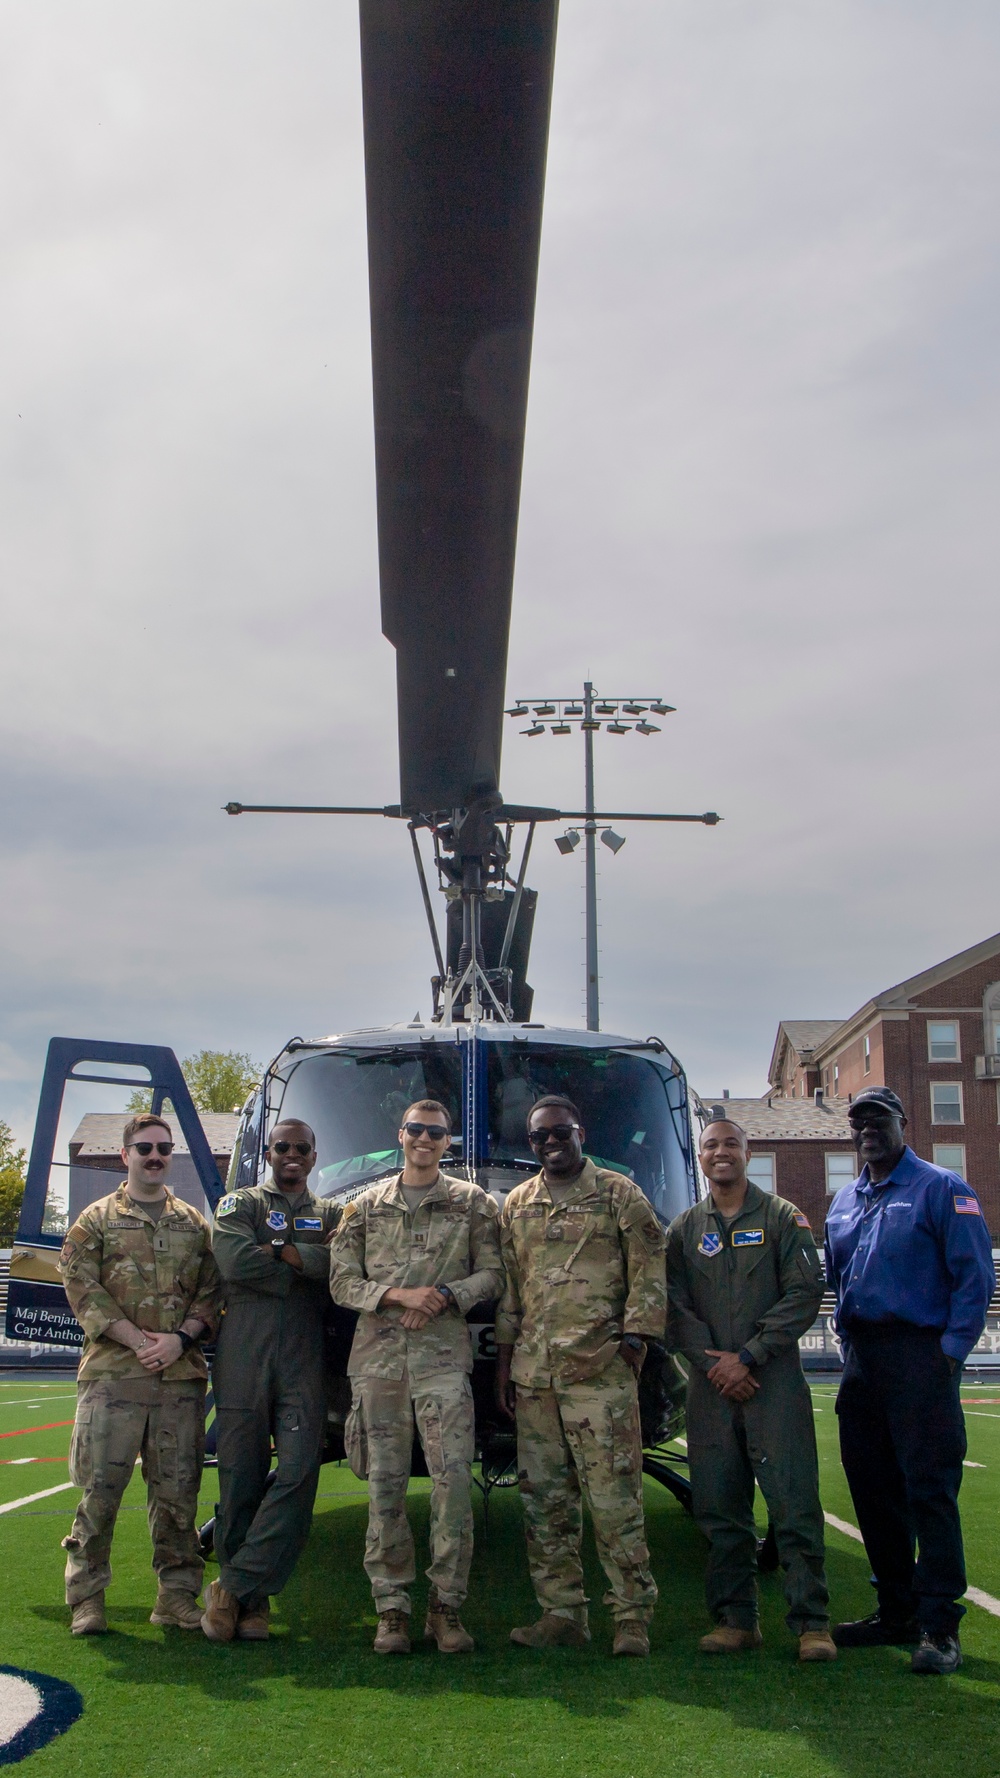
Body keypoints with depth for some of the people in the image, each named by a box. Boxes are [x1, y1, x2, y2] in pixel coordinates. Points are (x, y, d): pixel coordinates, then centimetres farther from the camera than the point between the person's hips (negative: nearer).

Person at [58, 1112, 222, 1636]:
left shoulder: (195, 1224, 16)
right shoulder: (96, 1220, 7)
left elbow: (211, 1291, 10)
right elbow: (82, 1288, -3)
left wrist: (180, 1338, -8)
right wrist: (136, 1339, -12)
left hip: (181, 1376, 2)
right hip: (111, 1374, -2)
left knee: (177, 1491, 6)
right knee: (100, 1489, -2)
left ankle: (177, 1594, 15)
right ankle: (86, 1597, 10)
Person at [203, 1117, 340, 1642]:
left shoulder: (331, 1215, 20)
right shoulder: (239, 1204, 14)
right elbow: (235, 1262, -6)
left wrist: (281, 1251, -6)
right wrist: (306, 1268, -1)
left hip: (304, 1361, 1)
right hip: (243, 1357, -1)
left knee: (299, 1471, -12)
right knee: (241, 1476, -1)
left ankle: (235, 1587, -6)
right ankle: (250, 1599, 7)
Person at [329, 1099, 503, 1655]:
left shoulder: (474, 1204, 10)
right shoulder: (366, 1207, 13)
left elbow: (493, 1275, 6)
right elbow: (342, 1281, 7)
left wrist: (445, 1296, -10)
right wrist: (398, 1294, -8)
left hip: (444, 1358, -1)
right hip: (377, 1359, 2)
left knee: (454, 1478, -9)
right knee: (385, 1484, 2)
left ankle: (447, 1606, 2)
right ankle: (392, 1608, 10)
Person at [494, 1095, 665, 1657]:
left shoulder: (618, 1193, 4)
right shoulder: (517, 1205, 16)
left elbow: (648, 1270, 1)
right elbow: (508, 1288, 18)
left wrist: (635, 1336, -7)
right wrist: (504, 1361, 14)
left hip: (600, 1368, -5)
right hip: (533, 1372, 5)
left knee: (614, 1494, -6)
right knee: (545, 1496, 6)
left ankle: (633, 1616, 2)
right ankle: (563, 1613, 15)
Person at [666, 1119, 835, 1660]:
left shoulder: (782, 1219, 5)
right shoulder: (684, 1229, 13)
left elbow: (803, 1295, -4)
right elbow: (674, 1305, 6)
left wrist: (747, 1356, -10)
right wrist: (711, 1363, -7)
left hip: (774, 1380, -3)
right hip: (710, 1387, 3)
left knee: (794, 1503, -6)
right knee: (719, 1509, 4)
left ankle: (811, 1622, 1)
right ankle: (735, 1619, 14)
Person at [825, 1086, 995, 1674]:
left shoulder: (941, 1189, -3)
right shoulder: (845, 1202, 18)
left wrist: (952, 1348, -13)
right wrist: (851, 1346, 14)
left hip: (919, 1354, -7)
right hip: (862, 1358, 7)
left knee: (930, 1488, -8)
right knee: (872, 1487, 10)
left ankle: (940, 1627, -4)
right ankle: (897, 1612, 22)